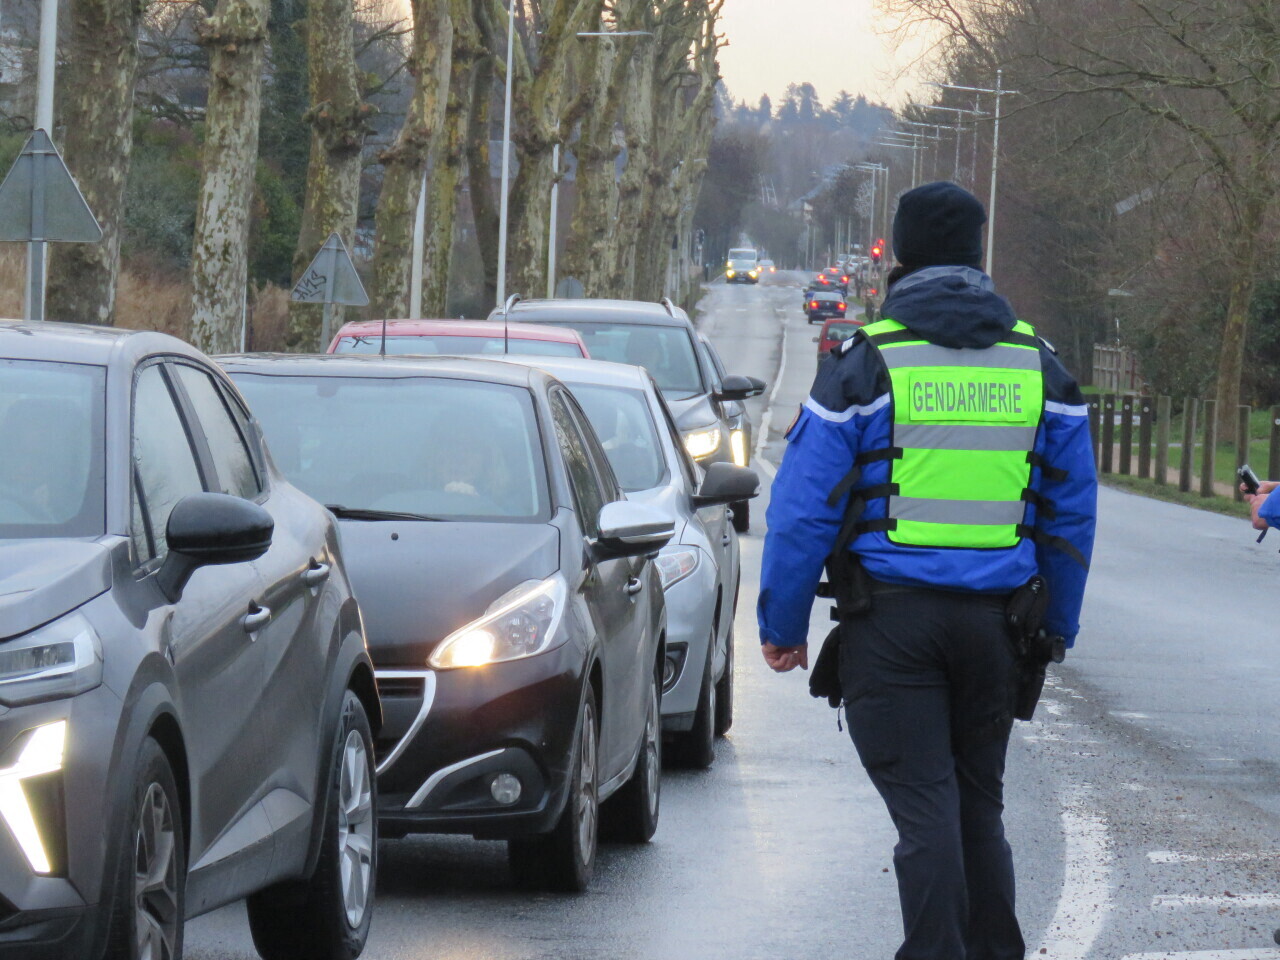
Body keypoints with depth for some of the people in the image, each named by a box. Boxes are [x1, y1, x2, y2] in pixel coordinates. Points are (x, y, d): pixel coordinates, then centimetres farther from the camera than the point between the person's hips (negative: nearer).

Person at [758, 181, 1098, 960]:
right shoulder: (1039, 364, 9)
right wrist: (1056, 628, 21)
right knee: (980, 804, 15)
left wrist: (782, 624, 3)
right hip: (995, 619, 4)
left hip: (892, 622, -4)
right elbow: (1074, 515, 13)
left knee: (924, 806, -5)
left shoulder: (866, 362, -4)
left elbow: (805, 509, -5)